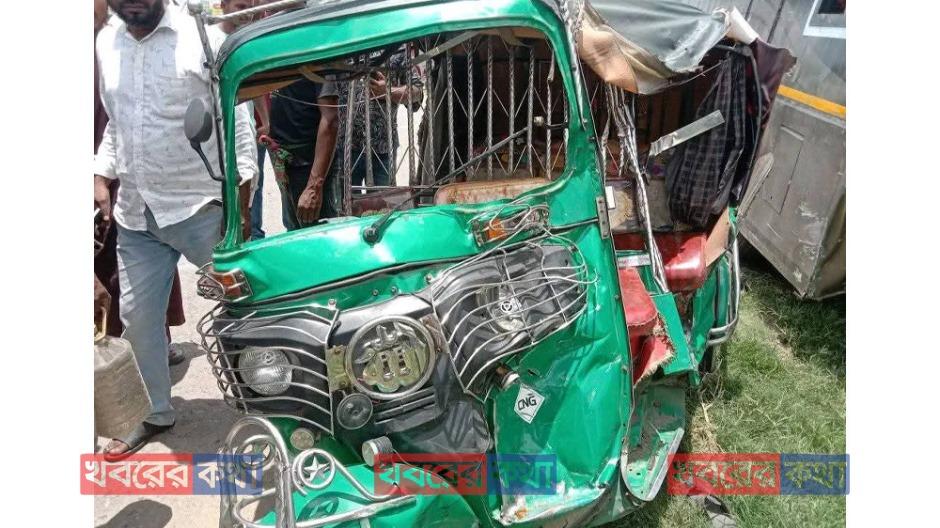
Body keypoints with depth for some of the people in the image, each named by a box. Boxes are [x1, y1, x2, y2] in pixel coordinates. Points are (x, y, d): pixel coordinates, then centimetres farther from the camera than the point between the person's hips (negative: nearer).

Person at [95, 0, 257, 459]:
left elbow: (238, 123, -8)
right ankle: (159, 413, 32)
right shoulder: (105, 43, 9)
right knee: (137, 315, 12)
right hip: (135, 213, 6)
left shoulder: (203, 38, -8)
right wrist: (102, 176, 7)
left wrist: (240, 203, -13)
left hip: (201, 207, -6)